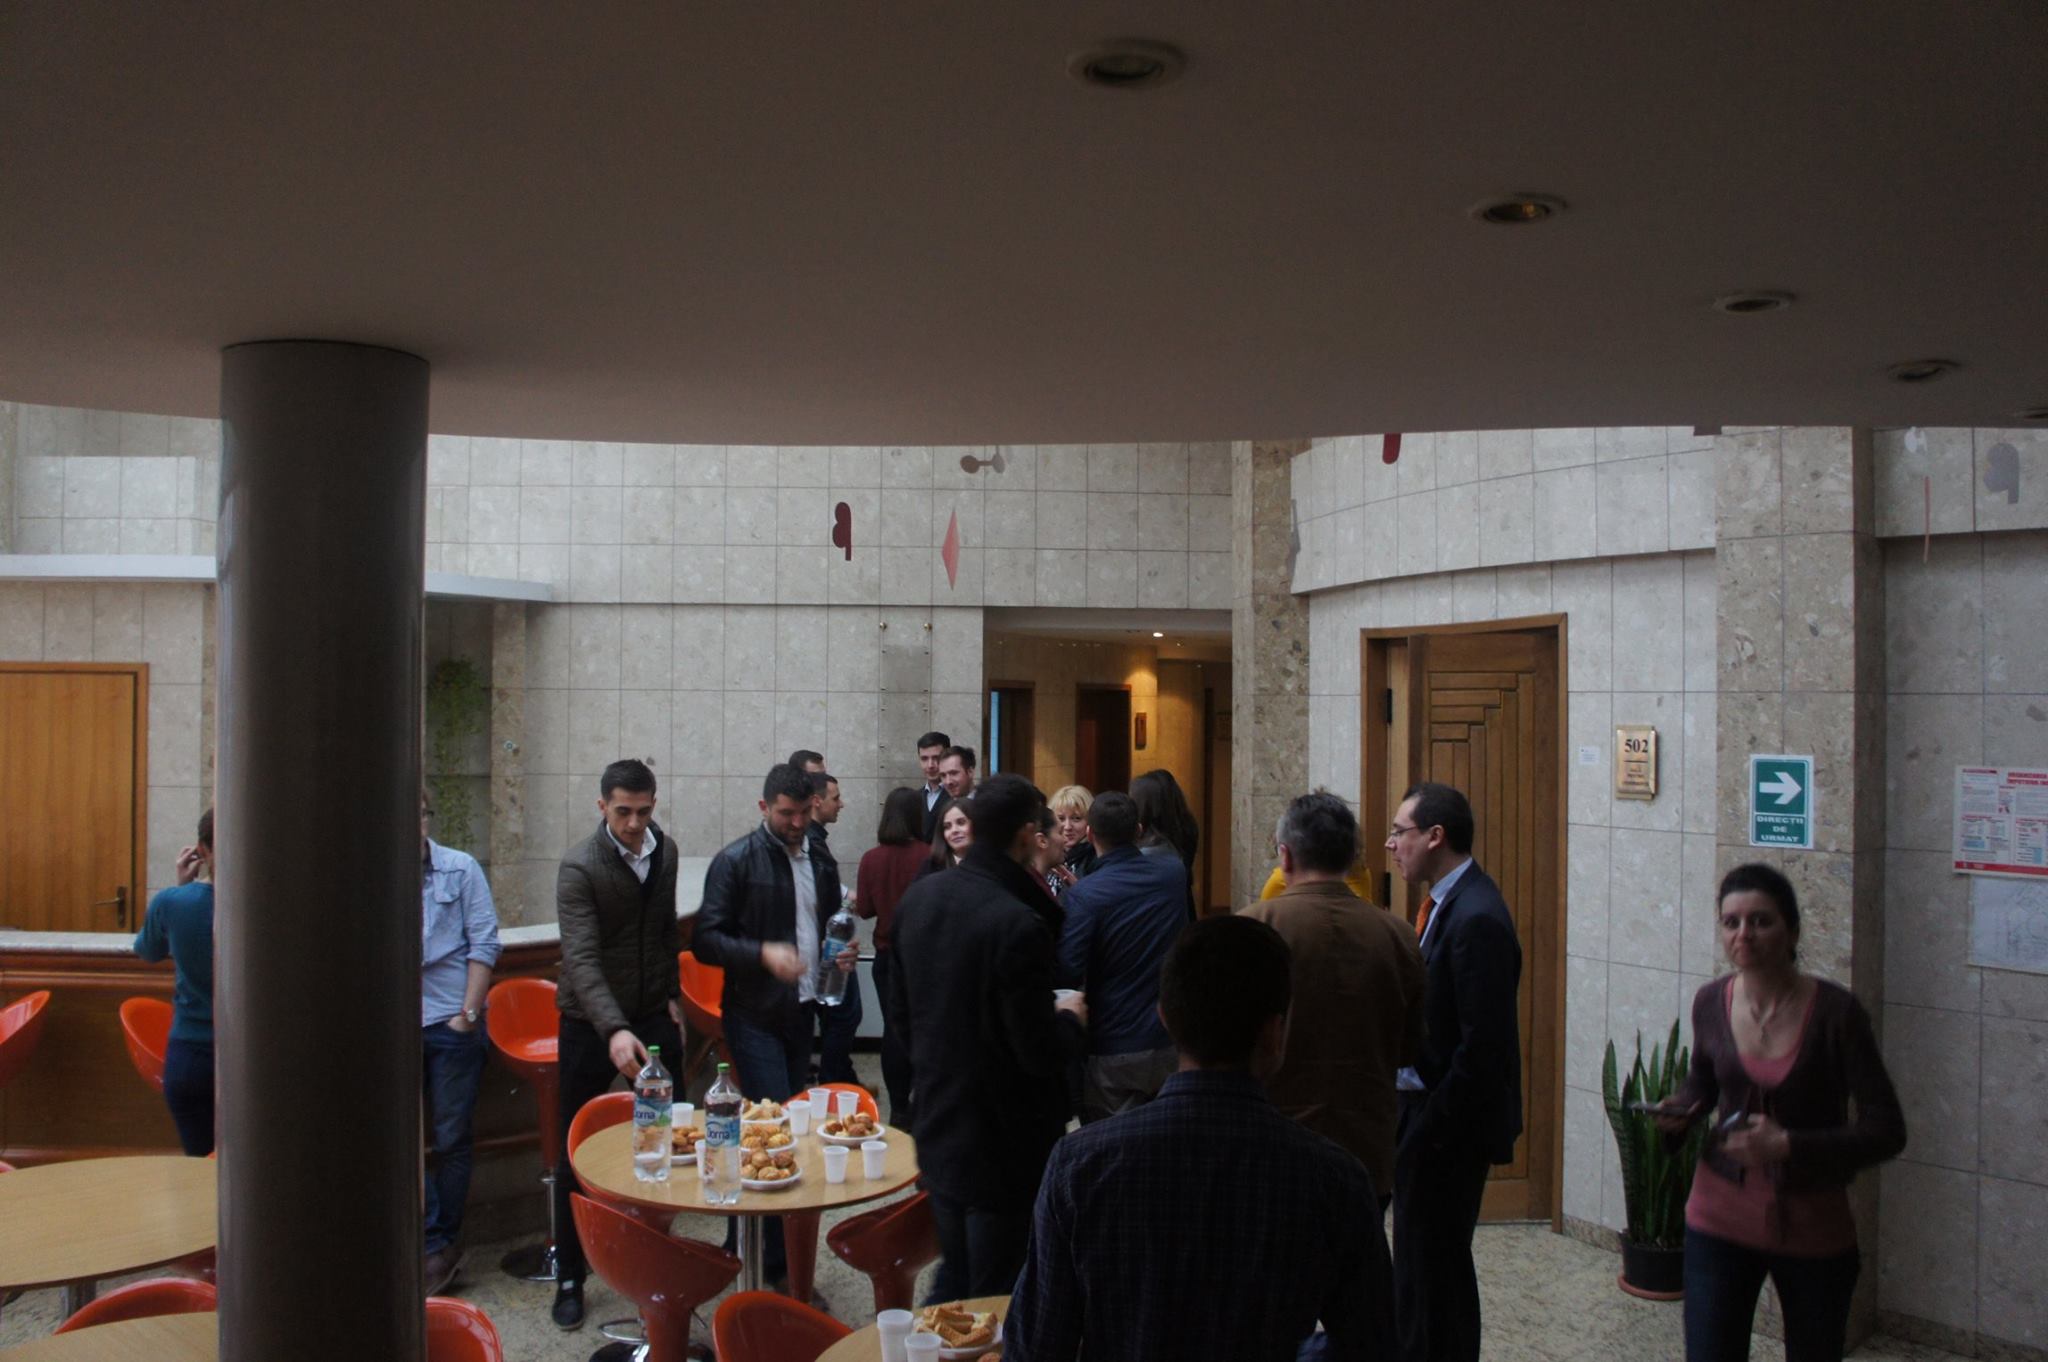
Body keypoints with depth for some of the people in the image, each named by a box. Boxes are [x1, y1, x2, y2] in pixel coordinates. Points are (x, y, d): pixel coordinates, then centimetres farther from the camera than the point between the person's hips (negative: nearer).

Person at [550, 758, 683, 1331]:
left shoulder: (665, 850, 0)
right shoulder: (579, 866, -19)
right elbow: (582, 960, -28)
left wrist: (673, 995, 10)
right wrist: (615, 1030, -40)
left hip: (654, 1014, 5)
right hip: (592, 1022, -4)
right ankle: (569, 1277, 18)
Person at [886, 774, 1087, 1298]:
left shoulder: (920, 895, -2)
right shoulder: (1019, 925, -26)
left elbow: (899, 1013, 8)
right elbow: (1040, 1052, -22)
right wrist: (1070, 1018, -3)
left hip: (937, 1131, 7)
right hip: (1003, 1146, -7)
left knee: (953, 1280, 25)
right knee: (994, 1300, 9)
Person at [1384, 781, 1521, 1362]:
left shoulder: (1476, 919, -23)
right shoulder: (1451, 902, 8)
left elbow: (1483, 1044, -24)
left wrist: (1434, 1122, -19)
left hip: (1449, 1124, -9)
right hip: (1422, 1103, 9)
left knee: (1435, 1264, 3)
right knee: (1421, 1260, 19)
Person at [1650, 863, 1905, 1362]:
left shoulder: (1835, 1012, -16)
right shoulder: (1711, 1003, -5)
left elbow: (1887, 1131, -16)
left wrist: (1789, 1146, -26)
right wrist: (1681, 1109, -5)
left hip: (1813, 1228, -2)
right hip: (1721, 1221, 2)